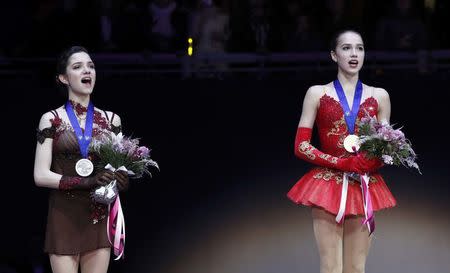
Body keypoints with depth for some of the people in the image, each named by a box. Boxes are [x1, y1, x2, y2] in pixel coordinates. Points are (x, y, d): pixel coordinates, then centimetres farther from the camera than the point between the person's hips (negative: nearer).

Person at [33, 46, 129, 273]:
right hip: (65, 218, -3)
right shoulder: (52, 120, 1)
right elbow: (41, 176, -6)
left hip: (99, 219, 3)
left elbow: (121, 167, 16)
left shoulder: (110, 120, 10)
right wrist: (87, 182, -19)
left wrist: (123, 181, -9)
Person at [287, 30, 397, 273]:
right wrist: (342, 163, -13)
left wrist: (376, 159, -10)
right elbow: (301, 146, 0)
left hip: (365, 188, 2)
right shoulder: (317, 94, 5)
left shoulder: (379, 97, 11)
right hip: (327, 186, -2)